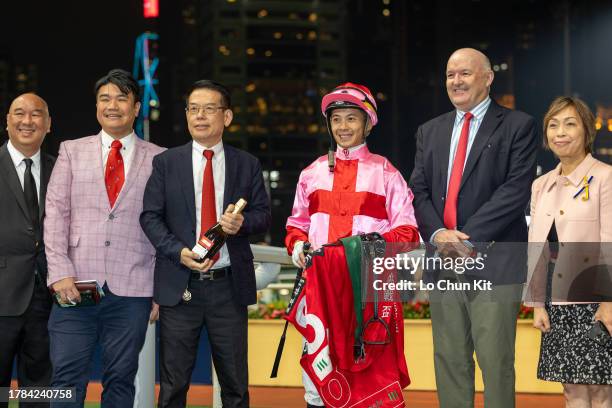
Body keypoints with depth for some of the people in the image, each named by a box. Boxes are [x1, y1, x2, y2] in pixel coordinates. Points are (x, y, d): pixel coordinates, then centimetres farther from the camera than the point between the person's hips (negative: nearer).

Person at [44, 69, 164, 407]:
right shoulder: (72, 151, 12)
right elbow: (56, 213, 5)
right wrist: (60, 272, -7)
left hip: (132, 290, 0)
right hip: (76, 285, 0)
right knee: (67, 377, -3)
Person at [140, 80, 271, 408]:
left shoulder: (247, 165, 8)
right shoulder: (166, 163, 5)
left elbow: (263, 214, 7)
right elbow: (150, 217, 1)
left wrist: (242, 222, -16)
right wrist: (179, 251, -15)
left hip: (229, 285, 1)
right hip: (180, 285, -1)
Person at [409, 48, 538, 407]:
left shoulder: (518, 126, 1)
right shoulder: (431, 131, 17)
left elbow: (517, 189, -9)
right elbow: (419, 190, 9)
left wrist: (468, 238, -16)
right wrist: (438, 234, -10)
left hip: (495, 262, -5)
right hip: (443, 260, 5)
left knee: (496, 361, -3)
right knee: (449, 360, 7)